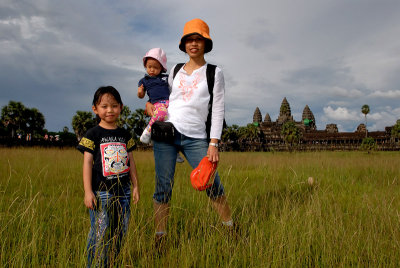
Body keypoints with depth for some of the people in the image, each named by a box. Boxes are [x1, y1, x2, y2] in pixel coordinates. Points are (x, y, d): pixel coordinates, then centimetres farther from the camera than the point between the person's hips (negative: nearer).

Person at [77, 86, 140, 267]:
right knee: (100, 233, -3)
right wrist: (88, 191, -12)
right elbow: (87, 163, -6)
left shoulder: (125, 135, 11)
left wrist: (135, 186, 11)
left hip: (123, 191, 5)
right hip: (101, 192, -4)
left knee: (120, 233, 10)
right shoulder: (93, 134, -3)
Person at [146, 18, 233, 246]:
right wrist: (150, 103, 9)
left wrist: (213, 144, -8)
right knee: (163, 188, 2)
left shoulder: (215, 73, 5)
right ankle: (160, 238, 14)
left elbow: (218, 110, 0)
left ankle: (231, 229, 14)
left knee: (212, 185, -6)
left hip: (195, 137, -2)